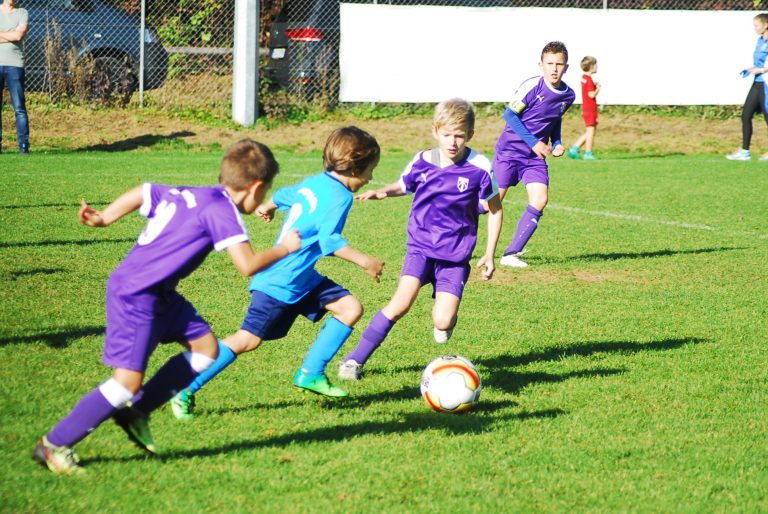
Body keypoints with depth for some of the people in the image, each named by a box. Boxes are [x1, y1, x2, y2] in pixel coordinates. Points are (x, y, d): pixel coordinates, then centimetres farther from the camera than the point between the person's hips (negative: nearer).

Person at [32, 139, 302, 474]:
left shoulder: (188, 195, 10)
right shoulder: (222, 210, -16)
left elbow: (142, 193, 18)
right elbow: (247, 265, -22)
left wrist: (105, 217, 20)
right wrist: (284, 249, -7)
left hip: (159, 295, 10)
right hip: (136, 296, -10)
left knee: (206, 347, 9)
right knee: (129, 380, -12)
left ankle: (135, 411, 13)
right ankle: (55, 445, -3)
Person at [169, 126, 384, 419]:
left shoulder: (314, 183, 11)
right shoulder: (340, 196, -16)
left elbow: (283, 195, 30)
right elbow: (329, 239, -28)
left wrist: (267, 207, 50)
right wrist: (364, 261, -26)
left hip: (303, 278, 10)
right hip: (280, 282, -10)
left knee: (351, 308, 5)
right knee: (248, 339, -12)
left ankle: (311, 374, 9)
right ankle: (184, 392, -7)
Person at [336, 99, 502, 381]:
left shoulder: (479, 168, -10)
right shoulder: (421, 162, -4)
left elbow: (494, 209, 2)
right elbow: (402, 186, 16)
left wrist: (490, 254, 1)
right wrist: (382, 192, -7)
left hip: (456, 253, -1)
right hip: (421, 244, 1)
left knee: (443, 322, -14)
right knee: (403, 301, -23)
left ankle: (444, 317, 28)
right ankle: (355, 359, -12)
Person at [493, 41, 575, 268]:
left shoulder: (569, 95, 1)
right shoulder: (532, 86, -18)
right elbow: (509, 114, -13)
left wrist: (556, 143, 4)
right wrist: (533, 142, -17)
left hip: (536, 156, 5)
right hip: (509, 150, -5)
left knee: (540, 199, -12)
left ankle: (512, 254, -6)